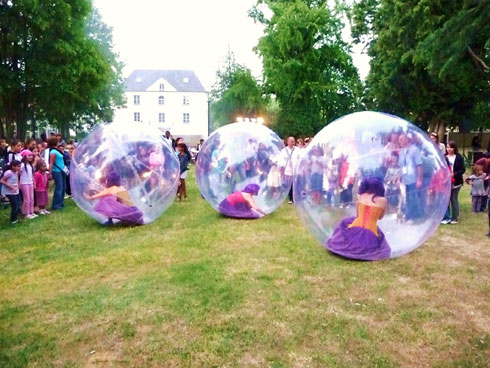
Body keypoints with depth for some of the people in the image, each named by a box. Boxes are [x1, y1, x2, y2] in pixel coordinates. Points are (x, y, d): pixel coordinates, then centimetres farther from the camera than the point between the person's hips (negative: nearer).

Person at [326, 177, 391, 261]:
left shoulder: (360, 196, 4)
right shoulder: (383, 200, -4)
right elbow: (380, 217, 13)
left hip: (354, 232, 1)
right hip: (370, 237, -1)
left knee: (344, 223, 33)